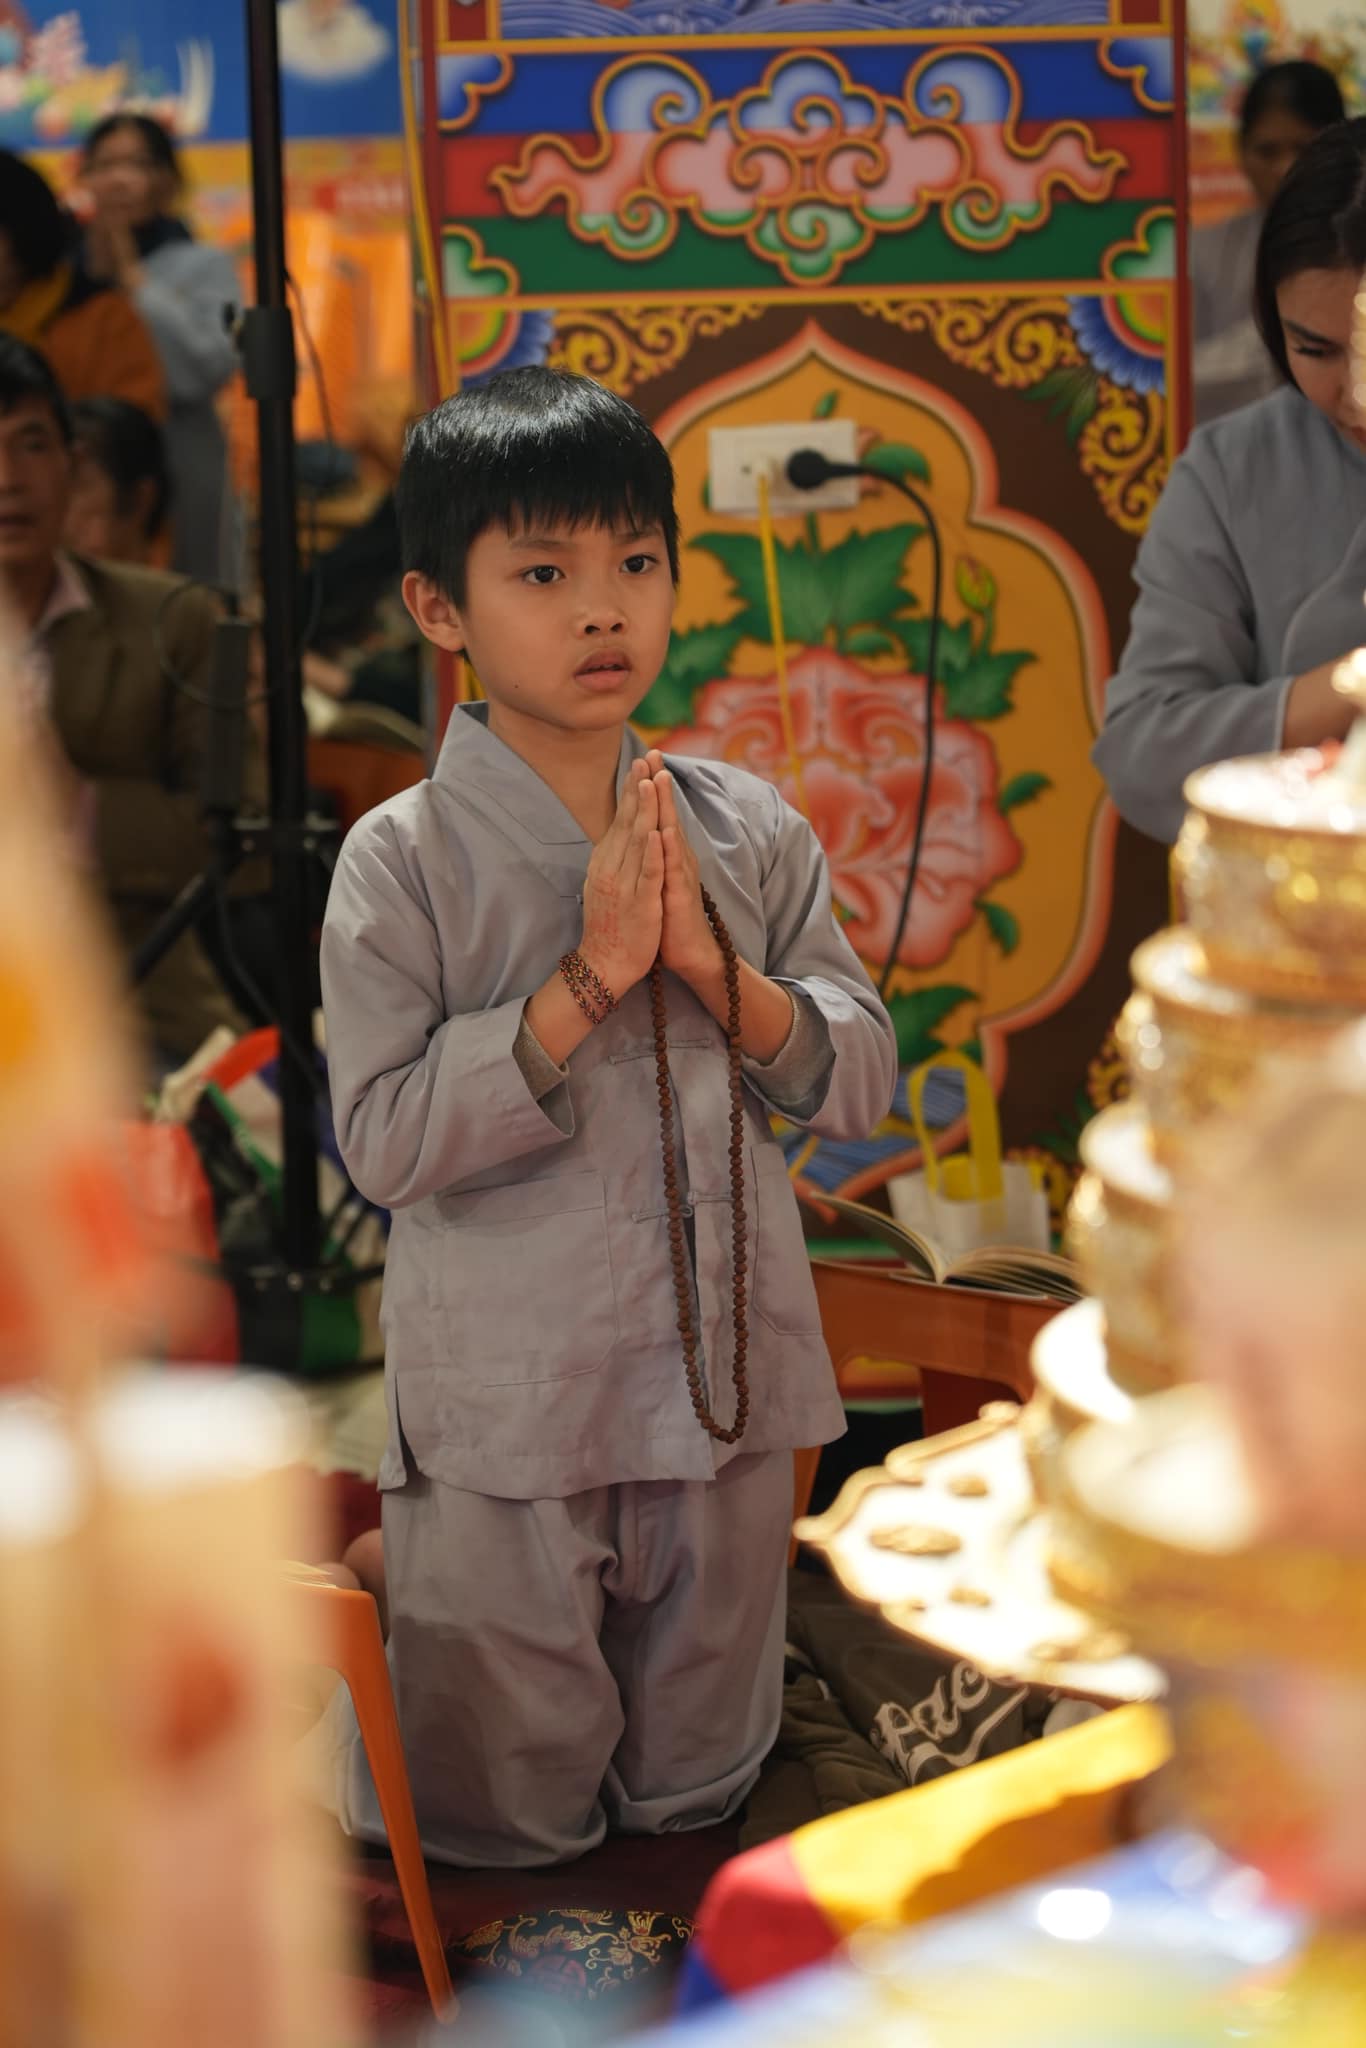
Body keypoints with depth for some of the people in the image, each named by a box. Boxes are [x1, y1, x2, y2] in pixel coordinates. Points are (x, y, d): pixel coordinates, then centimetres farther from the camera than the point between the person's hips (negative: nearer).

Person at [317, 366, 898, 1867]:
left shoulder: (748, 832, 1)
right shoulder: (405, 862, -12)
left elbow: (859, 1082, 2)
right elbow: (386, 1139, -17)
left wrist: (716, 967, -15)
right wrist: (587, 981, -22)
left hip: (723, 1390, 4)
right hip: (505, 1417, -4)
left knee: (697, 1793, 20)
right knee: (497, 1812, 10)